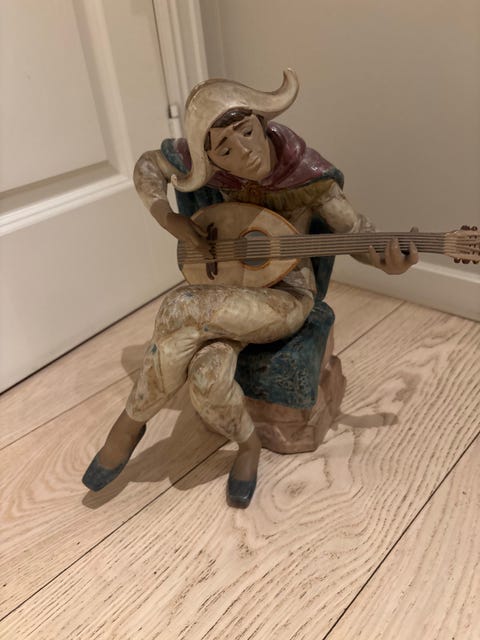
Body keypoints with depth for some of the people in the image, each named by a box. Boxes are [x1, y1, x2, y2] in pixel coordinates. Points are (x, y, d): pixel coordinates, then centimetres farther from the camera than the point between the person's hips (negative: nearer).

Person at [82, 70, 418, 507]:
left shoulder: (306, 172, -18)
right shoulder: (207, 163, -10)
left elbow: (354, 230, -9)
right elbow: (147, 166, 7)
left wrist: (388, 263, -32)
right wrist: (168, 217, -12)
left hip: (286, 296, -3)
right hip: (231, 289, 4)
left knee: (181, 308, -30)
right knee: (207, 374, -30)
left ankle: (131, 422, -4)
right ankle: (248, 444, 4)